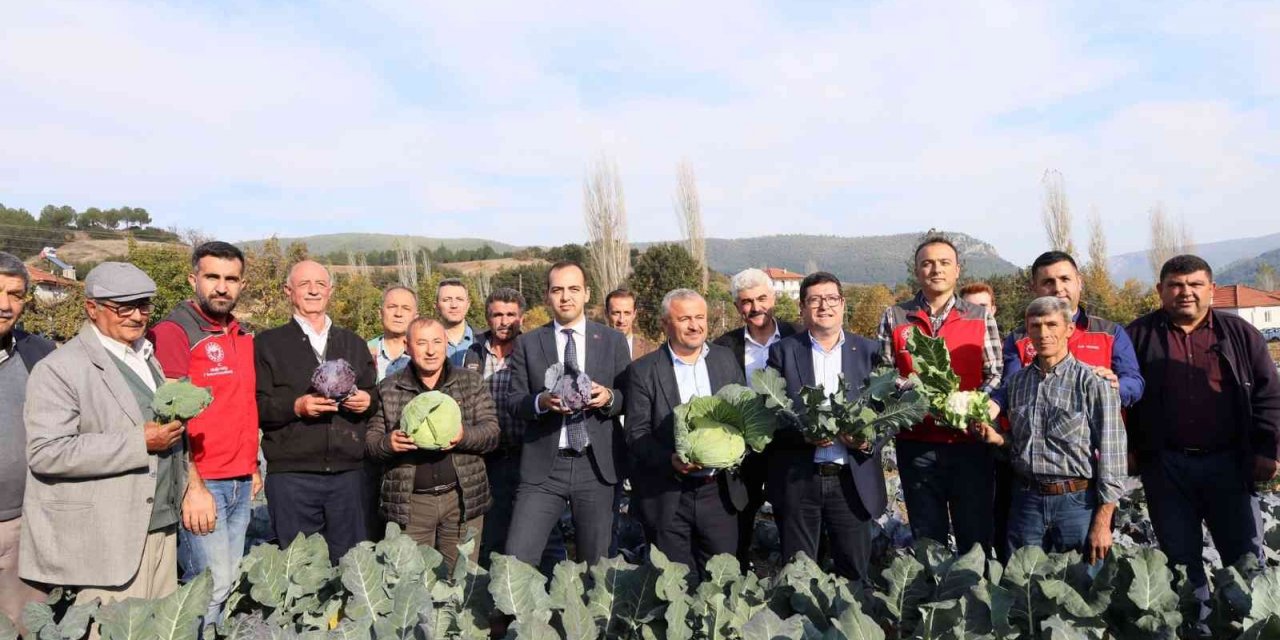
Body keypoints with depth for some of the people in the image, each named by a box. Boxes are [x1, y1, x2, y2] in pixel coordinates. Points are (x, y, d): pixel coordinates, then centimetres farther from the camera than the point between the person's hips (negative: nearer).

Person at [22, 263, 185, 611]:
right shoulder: (60, 368, -9)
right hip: (107, 540, -7)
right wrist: (140, 442, -19)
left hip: (163, 527, 7)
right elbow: (45, 453, -17)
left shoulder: (149, 358, 16)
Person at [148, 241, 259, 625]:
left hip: (242, 485, 7)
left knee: (230, 582, 13)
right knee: (213, 584, -5)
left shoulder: (244, 338, 13)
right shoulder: (173, 332, -9)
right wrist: (193, 486, -18)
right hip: (201, 483, -7)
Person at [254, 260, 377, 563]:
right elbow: (257, 406, -2)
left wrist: (368, 401, -2)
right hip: (292, 475, -3)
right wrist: (296, 407, -18)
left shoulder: (354, 344, 18)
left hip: (349, 472, 3)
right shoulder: (268, 343, 6)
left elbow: (374, 394, 20)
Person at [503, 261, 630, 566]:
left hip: (597, 464, 1)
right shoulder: (528, 343, 6)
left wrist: (609, 397, -14)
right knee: (517, 558, -5)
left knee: (596, 561, 10)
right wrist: (541, 401, -17)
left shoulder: (613, 340, 6)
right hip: (543, 466, 0)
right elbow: (513, 401, 4)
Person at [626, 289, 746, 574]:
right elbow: (636, 433, -6)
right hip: (666, 497, -2)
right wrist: (670, 461, -22)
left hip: (719, 492, 3)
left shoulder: (726, 359, 7)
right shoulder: (643, 371, -4)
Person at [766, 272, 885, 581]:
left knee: (856, 573, 9)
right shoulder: (782, 352, 3)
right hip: (796, 481, -1)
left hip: (853, 481, 1)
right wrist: (803, 433, -18)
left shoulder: (868, 351, 6)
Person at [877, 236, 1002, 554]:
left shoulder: (981, 317, 7)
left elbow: (996, 372, 4)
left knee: (976, 536, 7)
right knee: (927, 538, 12)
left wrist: (987, 404, -15)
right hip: (917, 446, 0)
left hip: (970, 442, 0)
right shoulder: (894, 318, 5)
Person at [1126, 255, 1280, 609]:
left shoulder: (1239, 333, 6)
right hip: (1165, 466, -1)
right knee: (1181, 557, 10)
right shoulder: (1138, 336, 2)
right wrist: (1125, 450, 0)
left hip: (1228, 462, 1)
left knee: (1246, 555, 10)